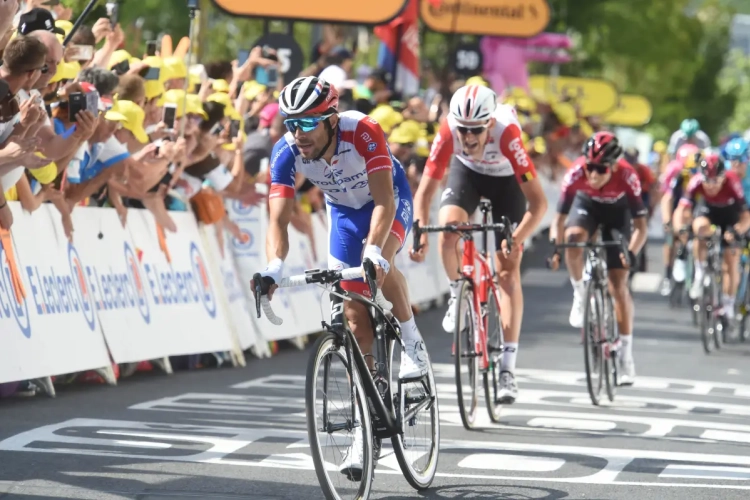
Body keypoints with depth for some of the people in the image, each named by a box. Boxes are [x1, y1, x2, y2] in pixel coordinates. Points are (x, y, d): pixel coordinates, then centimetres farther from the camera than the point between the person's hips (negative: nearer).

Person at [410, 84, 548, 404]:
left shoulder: (507, 133, -40)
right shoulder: (448, 133, -33)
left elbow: (538, 202, -38)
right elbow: (425, 191, -27)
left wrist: (516, 240, -50)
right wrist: (421, 232, -42)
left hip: (505, 179, -2)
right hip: (467, 172, 2)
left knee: (508, 274, -10)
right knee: (448, 231, -28)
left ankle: (508, 369, -9)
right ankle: (458, 294, 4)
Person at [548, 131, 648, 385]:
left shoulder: (627, 177, -36)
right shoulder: (575, 174, -33)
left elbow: (641, 227, -31)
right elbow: (559, 220, -24)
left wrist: (631, 253, -46)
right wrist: (554, 246, -38)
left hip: (617, 211, -1)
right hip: (586, 204, 1)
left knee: (618, 285, -7)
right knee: (573, 238, -35)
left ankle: (626, 354, 1)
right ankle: (580, 295, -8)